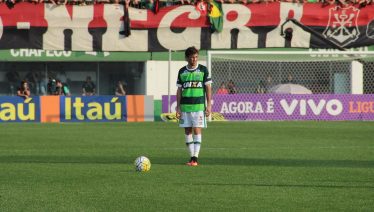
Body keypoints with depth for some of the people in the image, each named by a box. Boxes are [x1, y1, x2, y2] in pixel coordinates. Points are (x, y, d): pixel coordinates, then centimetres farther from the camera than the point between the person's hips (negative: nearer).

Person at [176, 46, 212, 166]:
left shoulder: (203, 70, 1)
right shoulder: (182, 71, 7)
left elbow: (208, 88, 3)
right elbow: (179, 90, 11)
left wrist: (209, 105, -3)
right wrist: (178, 107, 6)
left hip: (199, 106, -3)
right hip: (185, 106, 3)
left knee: (197, 130, -8)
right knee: (187, 131, 4)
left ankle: (195, 158, -10)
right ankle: (191, 156, 10)